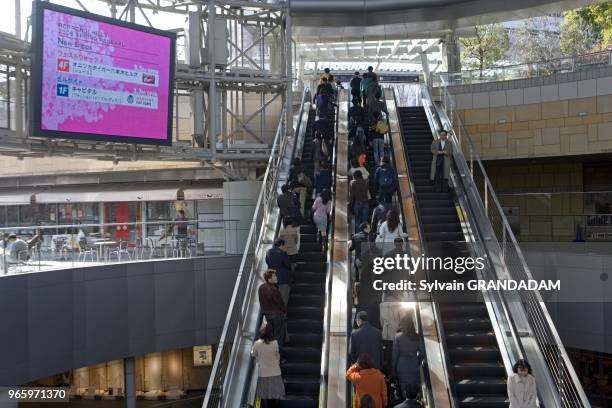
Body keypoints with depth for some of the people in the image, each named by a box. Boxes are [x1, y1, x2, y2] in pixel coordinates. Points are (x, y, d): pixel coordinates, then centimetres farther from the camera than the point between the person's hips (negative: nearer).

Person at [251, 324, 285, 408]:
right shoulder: (275, 343, -12)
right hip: (275, 372, 0)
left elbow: (253, 355, 6)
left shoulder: (257, 344, -12)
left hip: (263, 373, 0)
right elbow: (278, 356, 4)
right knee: (276, 395, 12)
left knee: (264, 396, 11)